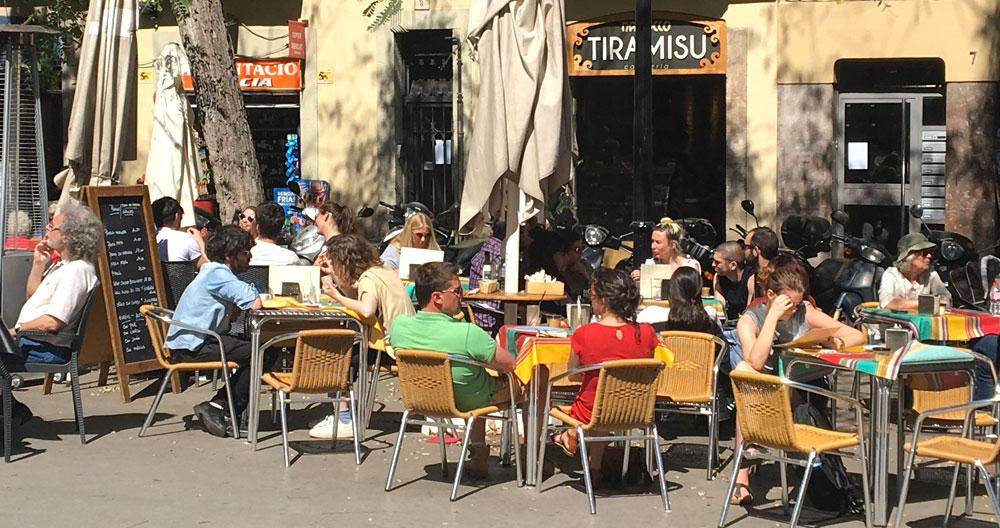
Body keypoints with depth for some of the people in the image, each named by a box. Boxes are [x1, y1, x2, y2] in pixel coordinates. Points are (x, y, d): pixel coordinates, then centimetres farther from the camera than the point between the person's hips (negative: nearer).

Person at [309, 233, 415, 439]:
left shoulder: (368, 278, -14)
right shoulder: (383, 270, 13)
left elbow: (367, 310, -32)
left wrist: (337, 296, -20)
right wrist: (335, 276, 12)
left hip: (393, 348, -10)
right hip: (406, 343, 10)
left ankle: (343, 419, -10)